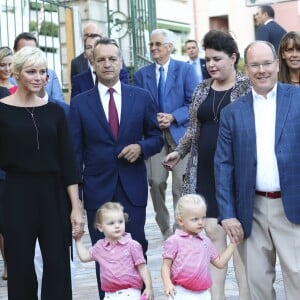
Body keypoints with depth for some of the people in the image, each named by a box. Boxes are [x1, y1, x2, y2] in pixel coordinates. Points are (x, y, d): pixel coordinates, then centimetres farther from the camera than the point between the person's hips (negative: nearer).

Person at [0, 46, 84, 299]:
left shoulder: (54, 111, 5)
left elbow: (68, 161, 3)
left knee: (58, 268, 3)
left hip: (54, 195, 2)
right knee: (20, 269, 5)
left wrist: (76, 207, -1)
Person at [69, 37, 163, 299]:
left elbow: (157, 138, 10)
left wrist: (141, 147, -12)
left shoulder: (142, 97, 4)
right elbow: (76, 151, 2)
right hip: (98, 189, 0)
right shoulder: (80, 103, 2)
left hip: (133, 188, 0)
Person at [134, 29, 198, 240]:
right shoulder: (142, 74, 11)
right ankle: (165, 228, 11)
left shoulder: (186, 70, 3)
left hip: (180, 133, -2)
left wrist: (173, 117, -13)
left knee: (181, 184, -4)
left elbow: (194, 103, -1)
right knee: (156, 182, -4)